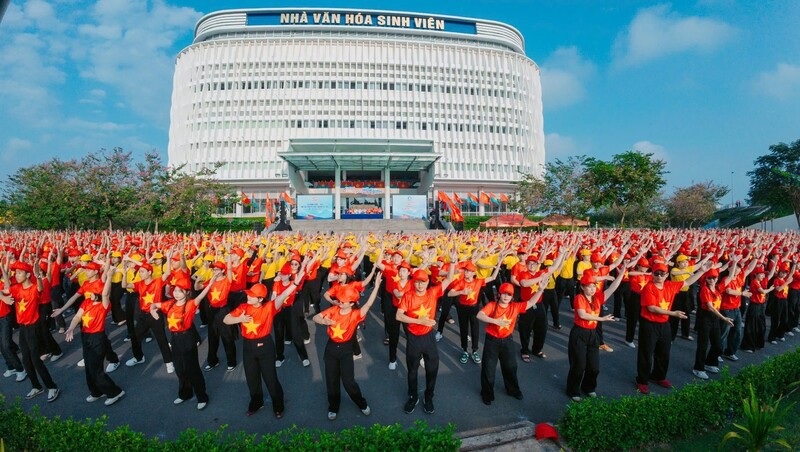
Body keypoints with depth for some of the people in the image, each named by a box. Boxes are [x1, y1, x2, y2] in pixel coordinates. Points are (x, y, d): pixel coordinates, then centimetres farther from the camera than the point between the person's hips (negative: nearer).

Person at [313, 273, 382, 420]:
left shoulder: (355, 314, -16)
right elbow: (315, 317, -6)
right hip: (331, 347, 3)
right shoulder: (333, 310, -7)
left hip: (346, 349, -3)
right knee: (331, 380, 13)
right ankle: (333, 407, 36)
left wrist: (377, 286, -40)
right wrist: (324, 321, -29)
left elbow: (368, 304, -30)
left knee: (348, 381, -1)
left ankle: (362, 404, 26)